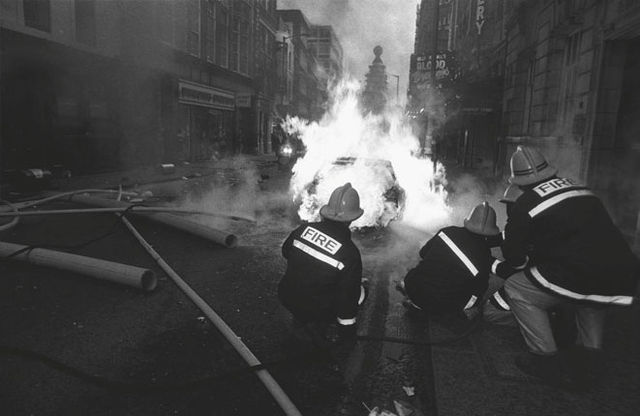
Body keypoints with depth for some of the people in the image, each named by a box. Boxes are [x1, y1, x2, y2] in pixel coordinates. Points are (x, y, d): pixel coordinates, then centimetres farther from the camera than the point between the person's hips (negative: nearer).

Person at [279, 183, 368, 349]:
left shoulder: (304, 228, -11)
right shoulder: (350, 253, -22)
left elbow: (286, 251, 10)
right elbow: (347, 297, -15)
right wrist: (347, 333, 0)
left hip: (286, 297, 5)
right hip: (316, 310, -5)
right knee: (360, 290, 12)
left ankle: (300, 318, 26)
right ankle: (318, 324, 10)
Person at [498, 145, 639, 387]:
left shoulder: (526, 203, -1)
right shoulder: (582, 190, 18)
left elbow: (512, 255, 3)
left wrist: (525, 264, 27)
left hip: (578, 277, -7)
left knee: (517, 290, 12)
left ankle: (545, 359, 13)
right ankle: (588, 356, 30)